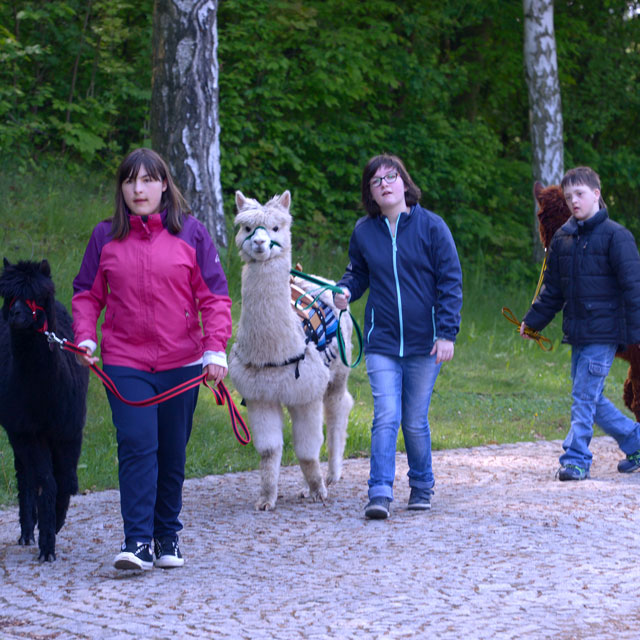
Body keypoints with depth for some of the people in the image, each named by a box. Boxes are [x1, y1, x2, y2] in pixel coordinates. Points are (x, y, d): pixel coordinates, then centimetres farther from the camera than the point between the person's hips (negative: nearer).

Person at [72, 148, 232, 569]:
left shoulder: (190, 233, 2)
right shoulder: (106, 237, 5)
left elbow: (214, 295, 2)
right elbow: (87, 294, 12)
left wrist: (215, 348, -8)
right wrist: (85, 336, -4)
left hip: (181, 363, 0)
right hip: (125, 364, 0)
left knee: (173, 454, 8)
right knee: (137, 446, -14)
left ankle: (168, 536, 23)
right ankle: (138, 542, -15)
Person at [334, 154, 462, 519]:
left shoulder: (431, 227, -3)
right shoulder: (364, 232, 5)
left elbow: (451, 282, -2)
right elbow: (359, 273, 20)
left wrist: (447, 333, -9)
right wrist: (345, 291, -4)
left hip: (424, 344, -1)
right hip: (382, 342, 1)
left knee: (416, 421, 6)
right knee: (386, 417, -11)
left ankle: (422, 486, 25)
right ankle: (380, 493, -14)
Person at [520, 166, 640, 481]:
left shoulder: (615, 236, -8)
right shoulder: (563, 237, 12)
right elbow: (552, 289, 19)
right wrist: (533, 320, 14)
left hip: (604, 333, -7)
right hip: (578, 333, 7)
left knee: (585, 396, -9)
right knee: (591, 398, 10)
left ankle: (576, 459, -4)